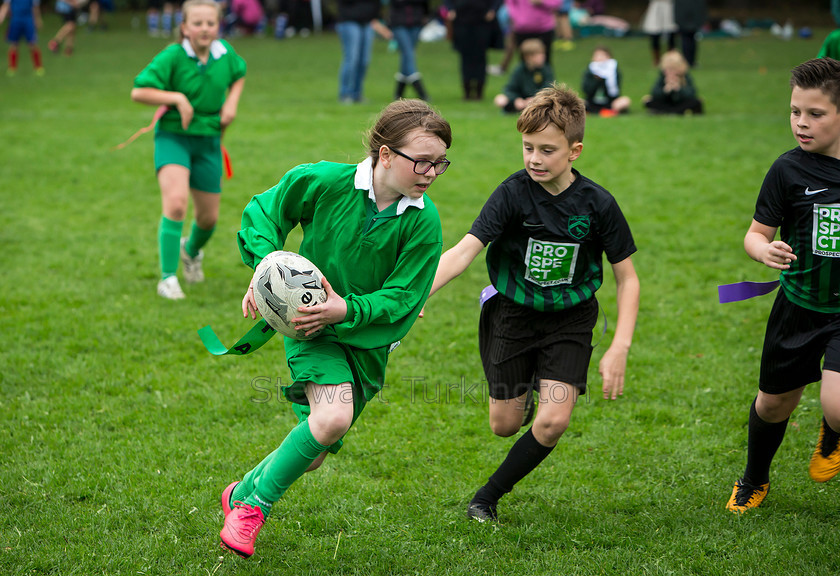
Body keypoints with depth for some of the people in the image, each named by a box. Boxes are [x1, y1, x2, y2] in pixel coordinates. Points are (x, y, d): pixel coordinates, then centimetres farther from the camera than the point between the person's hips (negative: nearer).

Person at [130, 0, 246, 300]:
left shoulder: (225, 53, -3)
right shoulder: (173, 57, -16)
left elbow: (239, 74, 20)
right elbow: (138, 92, -17)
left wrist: (232, 102, 4)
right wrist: (177, 98, -24)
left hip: (208, 140, 5)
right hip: (173, 136, -5)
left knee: (209, 217, 12)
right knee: (176, 201, -27)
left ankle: (192, 250, 49)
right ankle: (168, 278, -17)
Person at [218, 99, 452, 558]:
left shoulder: (423, 222, -14)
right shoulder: (323, 181, -16)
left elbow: (401, 299, -13)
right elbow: (263, 211, 0)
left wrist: (348, 310, -28)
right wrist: (265, 267, -14)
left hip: (367, 338, 3)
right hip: (310, 319, -3)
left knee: (314, 454, 8)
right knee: (333, 417, -28)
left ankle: (243, 492, 39)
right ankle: (253, 505, -7)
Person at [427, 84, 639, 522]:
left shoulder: (597, 204, -15)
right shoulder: (514, 193, -18)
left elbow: (627, 277, -7)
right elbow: (464, 251, -27)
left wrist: (619, 348, -17)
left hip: (570, 320, 0)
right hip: (513, 314, 0)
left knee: (553, 422, -16)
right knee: (504, 426, 6)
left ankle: (489, 496, 6)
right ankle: (523, 393, 44)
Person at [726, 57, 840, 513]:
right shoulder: (789, 170, -10)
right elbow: (757, 232, -8)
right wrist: (765, 250, -29)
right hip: (800, 306, 1)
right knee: (775, 403, 15)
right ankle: (754, 480, 45)